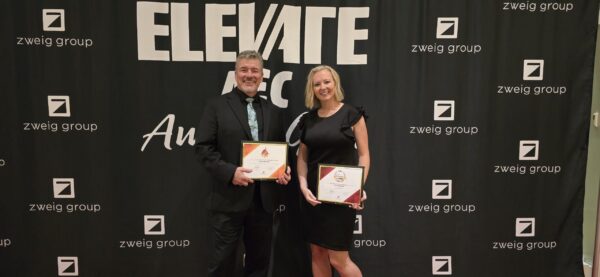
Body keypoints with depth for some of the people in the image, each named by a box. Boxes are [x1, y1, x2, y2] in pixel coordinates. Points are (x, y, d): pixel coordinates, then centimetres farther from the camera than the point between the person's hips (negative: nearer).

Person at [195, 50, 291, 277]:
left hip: (263, 198, 5)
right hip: (229, 197, -4)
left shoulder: (273, 111, 12)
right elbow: (203, 148, -8)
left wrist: (284, 170, -3)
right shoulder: (216, 106, -1)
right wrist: (230, 172, -19)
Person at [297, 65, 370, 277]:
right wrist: (303, 186, -5)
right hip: (315, 194, 5)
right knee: (317, 253, 11)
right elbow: (302, 157, 10)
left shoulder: (352, 115, -5)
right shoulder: (309, 119, 7)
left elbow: (364, 155, -5)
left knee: (338, 258, -3)